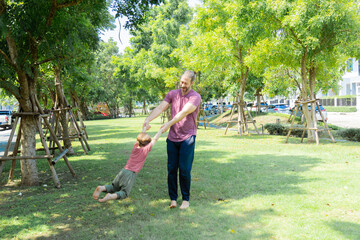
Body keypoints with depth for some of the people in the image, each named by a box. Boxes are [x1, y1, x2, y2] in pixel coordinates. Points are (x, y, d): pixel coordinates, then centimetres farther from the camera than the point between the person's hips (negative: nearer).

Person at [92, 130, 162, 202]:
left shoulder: (135, 146, 11)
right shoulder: (146, 149, -2)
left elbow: (140, 138, 30)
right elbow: (155, 139, 8)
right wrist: (161, 130, 21)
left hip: (124, 170, 5)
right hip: (131, 173, -5)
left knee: (114, 188, 19)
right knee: (124, 193, 3)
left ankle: (102, 188, -8)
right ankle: (111, 196, -25)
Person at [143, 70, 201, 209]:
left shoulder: (195, 97, -7)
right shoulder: (172, 94, 6)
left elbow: (184, 112, -22)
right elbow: (160, 108, -5)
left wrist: (169, 123, -33)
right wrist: (148, 120, -21)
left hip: (187, 137, -4)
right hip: (172, 137, 4)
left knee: (184, 169, -3)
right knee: (171, 168, 4)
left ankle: (186, 199, 13)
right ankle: (173, 198, 16)